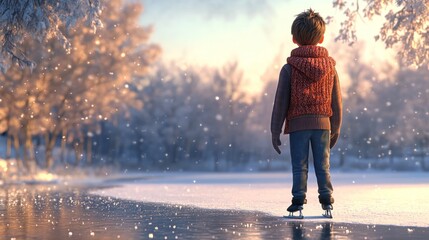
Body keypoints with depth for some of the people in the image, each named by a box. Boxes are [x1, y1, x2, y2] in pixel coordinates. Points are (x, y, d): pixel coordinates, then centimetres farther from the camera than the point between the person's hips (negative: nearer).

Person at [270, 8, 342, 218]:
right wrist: (336, 129, 17)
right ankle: (326, 200, 5)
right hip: (323, 123, 2)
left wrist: (275, 131, 2)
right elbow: (337, 102, 8)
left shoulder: (289, 68, -4)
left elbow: (281, 102, -4)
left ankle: (298, 200, -2)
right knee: (323, 166, 8)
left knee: (299, 166, 2)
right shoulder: (330, 66, 5)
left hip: (298, 124, -2)